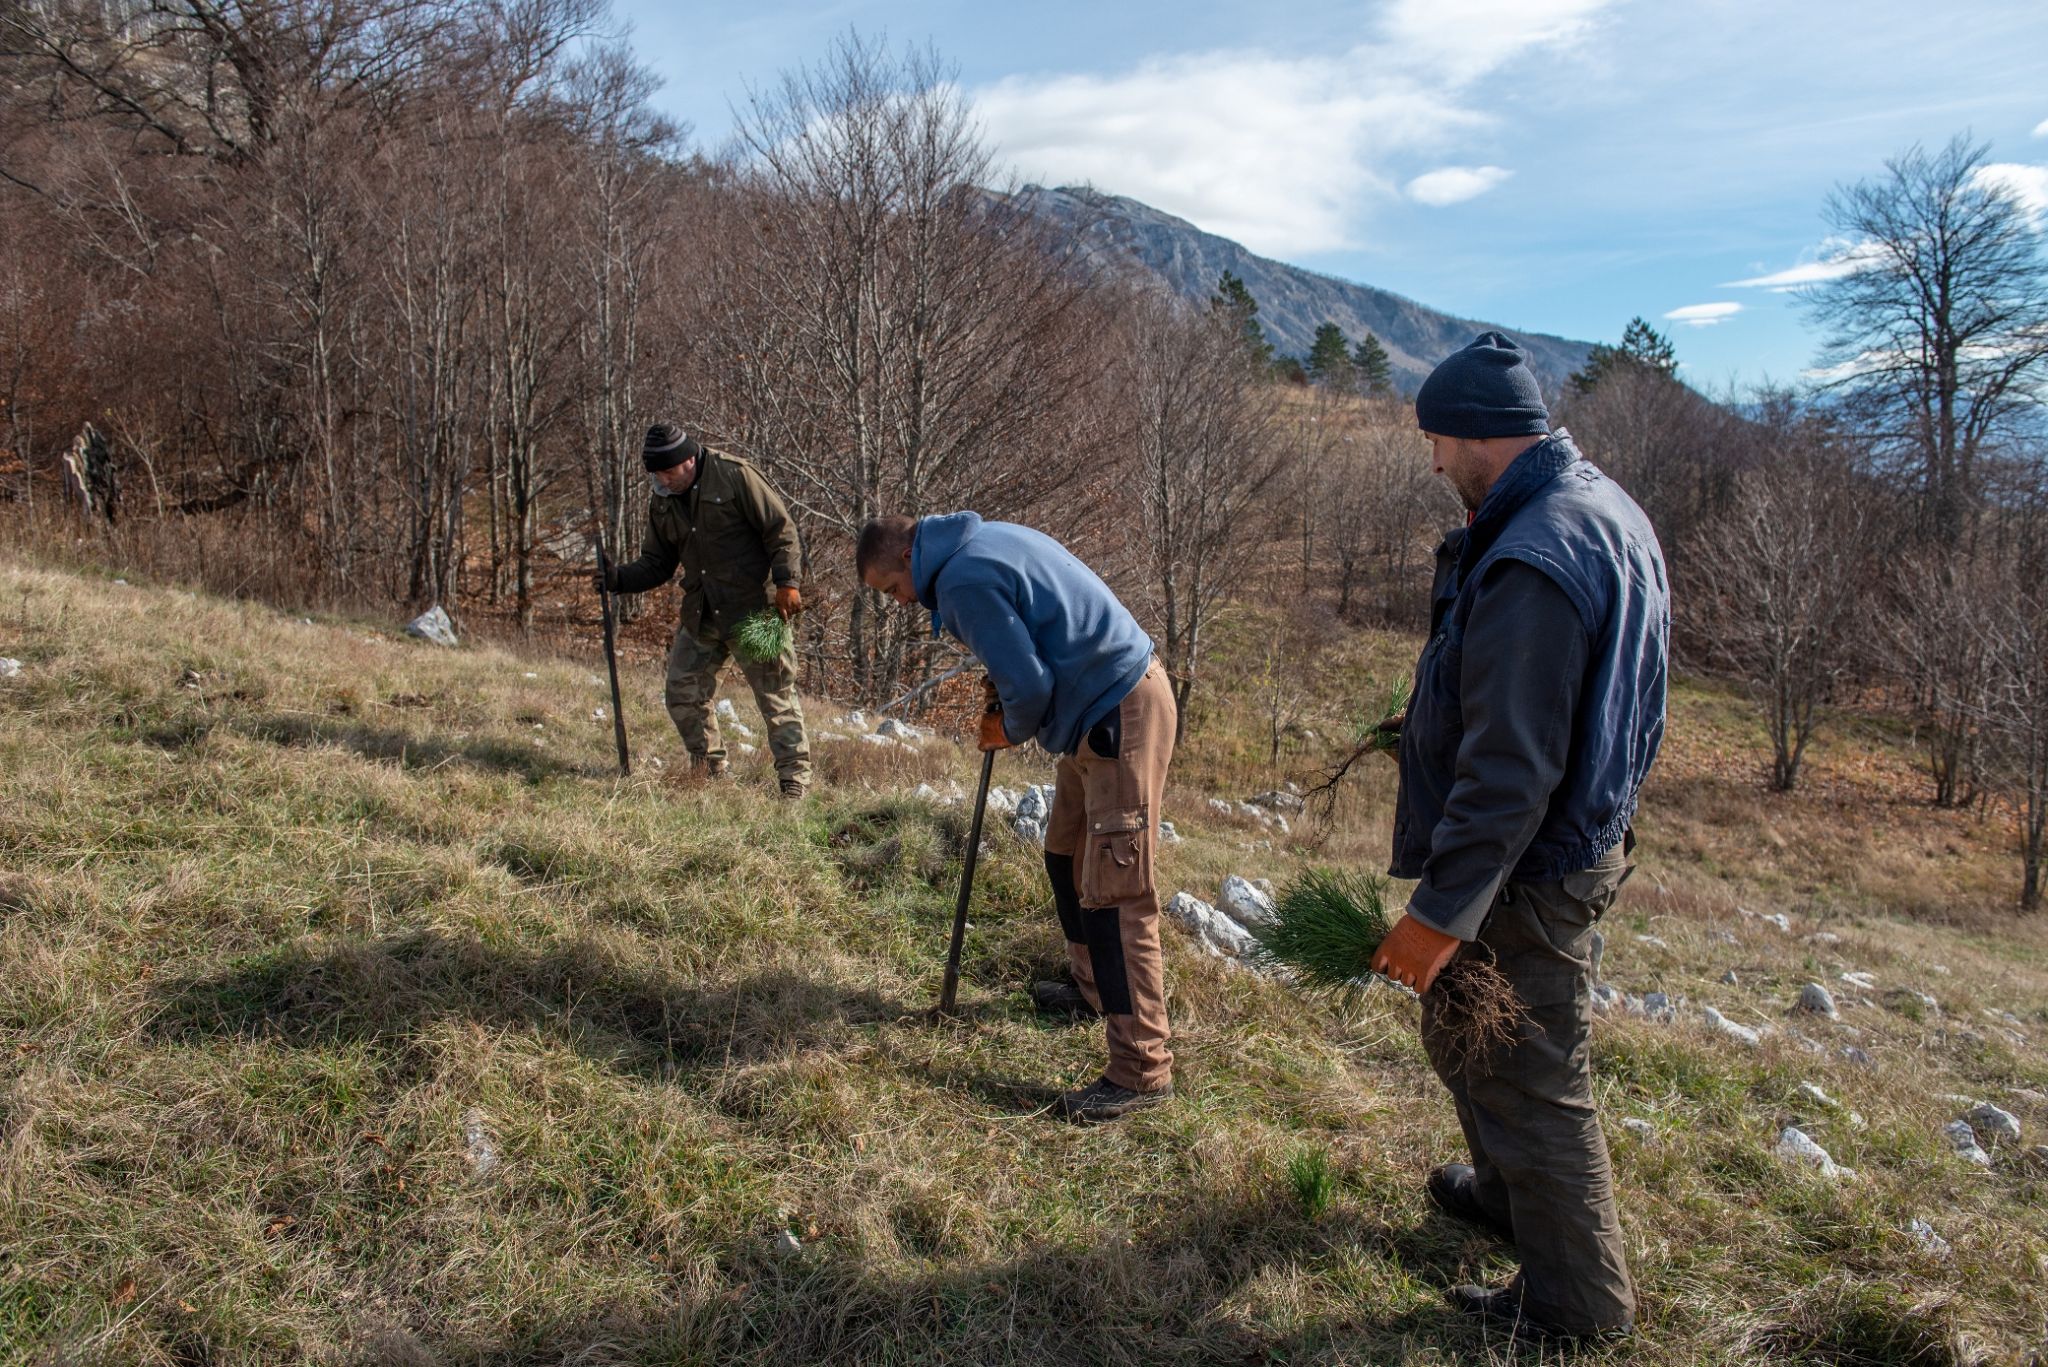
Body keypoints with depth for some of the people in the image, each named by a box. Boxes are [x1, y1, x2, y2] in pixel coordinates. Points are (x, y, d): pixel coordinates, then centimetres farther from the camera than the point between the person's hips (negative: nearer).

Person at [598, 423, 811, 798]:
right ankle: (710, 772, 22)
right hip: (701, 614, 7)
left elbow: (781, 530, -11)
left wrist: (785, 584, -18)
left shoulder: (734, 476, -13)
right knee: (682, 694, 6)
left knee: (775, 693, -1)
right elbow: (657, 565, 12)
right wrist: (618, 578, -6)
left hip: (753, 608, -7)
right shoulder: (661, 502, 7)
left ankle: (794, 776, 7)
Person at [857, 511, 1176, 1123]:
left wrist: (1011, 729, 0)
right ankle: (1094, 987, 41)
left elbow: (1029, 687, -21)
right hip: (1109, 701, 11)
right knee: (1065, 856, 23)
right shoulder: (986, 538, 13)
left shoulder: (963, 581, -19)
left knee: (1114, 893, -8)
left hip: (1120, 717, -11)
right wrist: (1004, 691, 11)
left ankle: (1142, 1068, -3)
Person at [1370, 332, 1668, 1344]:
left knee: (1528, 1079, 6)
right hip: (1587, 835, 10)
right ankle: (1507, 1192, 49)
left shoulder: (1531, 563, -28)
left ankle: (1575, 1305, 25)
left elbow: (1510, 769, -29)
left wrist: (1442, 909, -24)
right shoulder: (1608, 511, 6)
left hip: (1526, 872, -10)